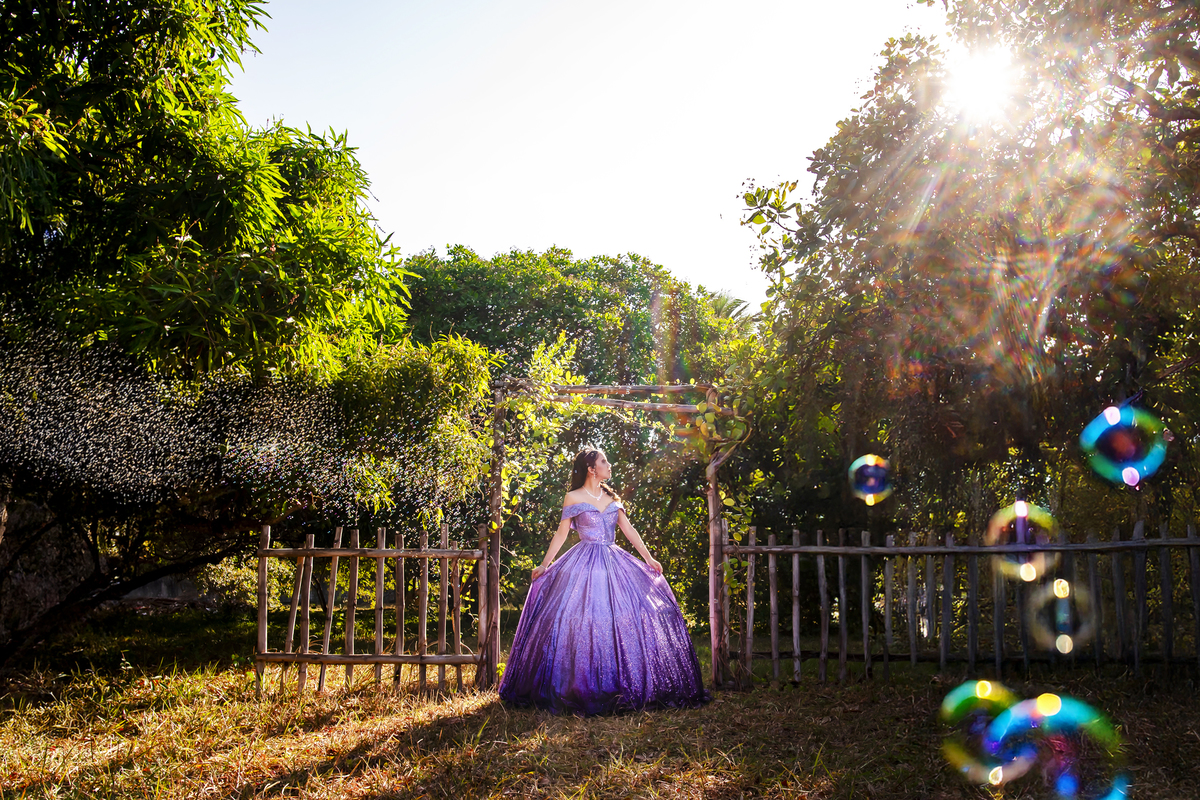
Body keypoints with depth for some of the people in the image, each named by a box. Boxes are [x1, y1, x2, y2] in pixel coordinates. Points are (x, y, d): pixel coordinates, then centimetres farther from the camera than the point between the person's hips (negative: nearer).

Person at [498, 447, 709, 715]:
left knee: (627, 618, -1)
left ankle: (628, 686, 8)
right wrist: (544, 565, 0)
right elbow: (561, 534, 3)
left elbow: (628, 530, 12)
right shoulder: (573, 498, 1)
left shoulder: (612, 498, 15)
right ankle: (583, 689, -1)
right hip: (585, 565, -5)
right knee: (583, 621, -10)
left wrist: (649, 558, 6)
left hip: (614, 561, 5)